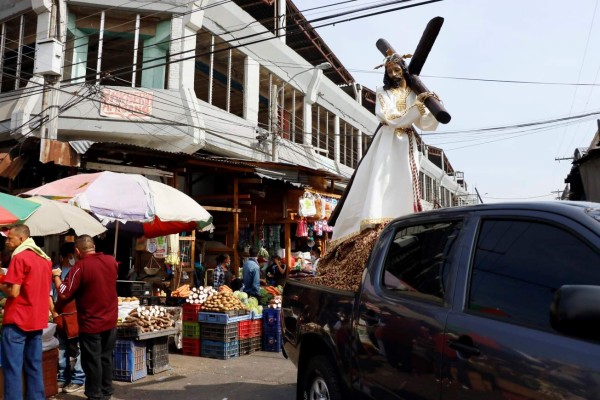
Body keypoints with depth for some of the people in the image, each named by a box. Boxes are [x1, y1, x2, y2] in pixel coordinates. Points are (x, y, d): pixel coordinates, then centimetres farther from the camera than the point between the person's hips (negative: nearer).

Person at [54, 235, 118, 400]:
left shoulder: (80, 266, -18)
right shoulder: (111, 260, 0)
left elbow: (64, 294, -18)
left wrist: (56, 276, -2)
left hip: (91, 323, -6)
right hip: (110, 320, 6)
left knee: (92, 361, 7)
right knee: (106, 357, 17)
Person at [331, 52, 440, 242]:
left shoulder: (413, 92, 13)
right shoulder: (383, 93, 6)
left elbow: (424, 123, 8)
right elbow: (391, 117, -9)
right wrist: (417, 104, -16)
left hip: (407, 144, 3)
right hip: (388, 142, -3)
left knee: (405, 183, -3)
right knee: (382, 181, -15)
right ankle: (378, 221, -23)